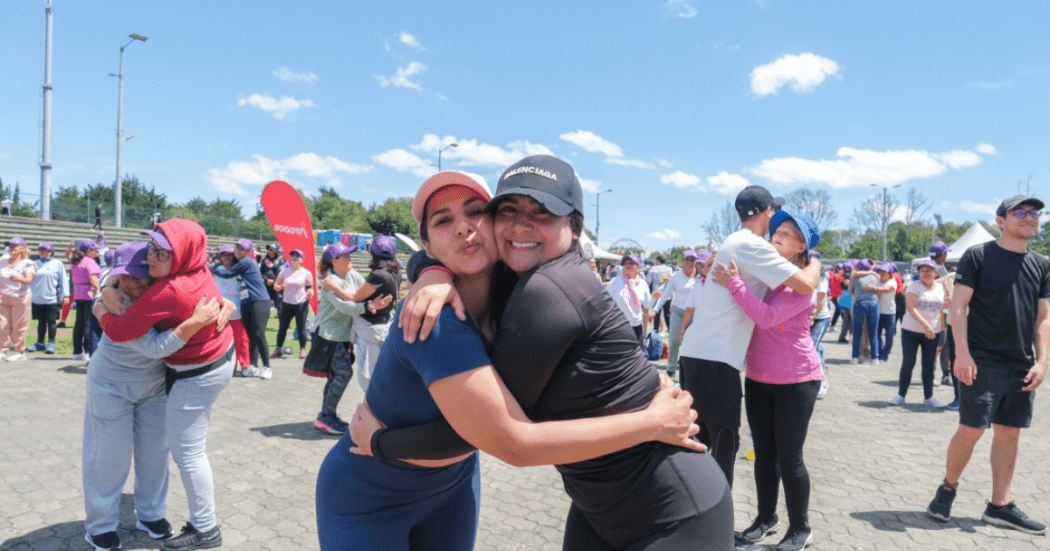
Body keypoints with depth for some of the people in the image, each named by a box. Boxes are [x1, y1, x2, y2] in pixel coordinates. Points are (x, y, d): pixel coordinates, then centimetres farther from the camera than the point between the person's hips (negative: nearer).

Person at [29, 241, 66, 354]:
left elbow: (63, 280, -2)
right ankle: (40, 343, 19)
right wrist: (29, 292, 12)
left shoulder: (57, 264, 0)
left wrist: (65, 295, -6)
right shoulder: (36, 263, 12)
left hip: (52, 298, -4)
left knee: (51, 321, -2)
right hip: (38, 298, 4)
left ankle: (51, 344, 5)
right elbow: (30, 279, 18)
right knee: (41, 321, 11)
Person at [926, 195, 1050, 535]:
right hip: (983, 361, -5)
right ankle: (947, 488, 16)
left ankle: (1000, 506, 17)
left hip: (1021, 365, 5)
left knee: (1009, 433, 9)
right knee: (971, 429, -5)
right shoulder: (978, 255, -4)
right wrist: (962, 353, -16)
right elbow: (959, 306, -8)